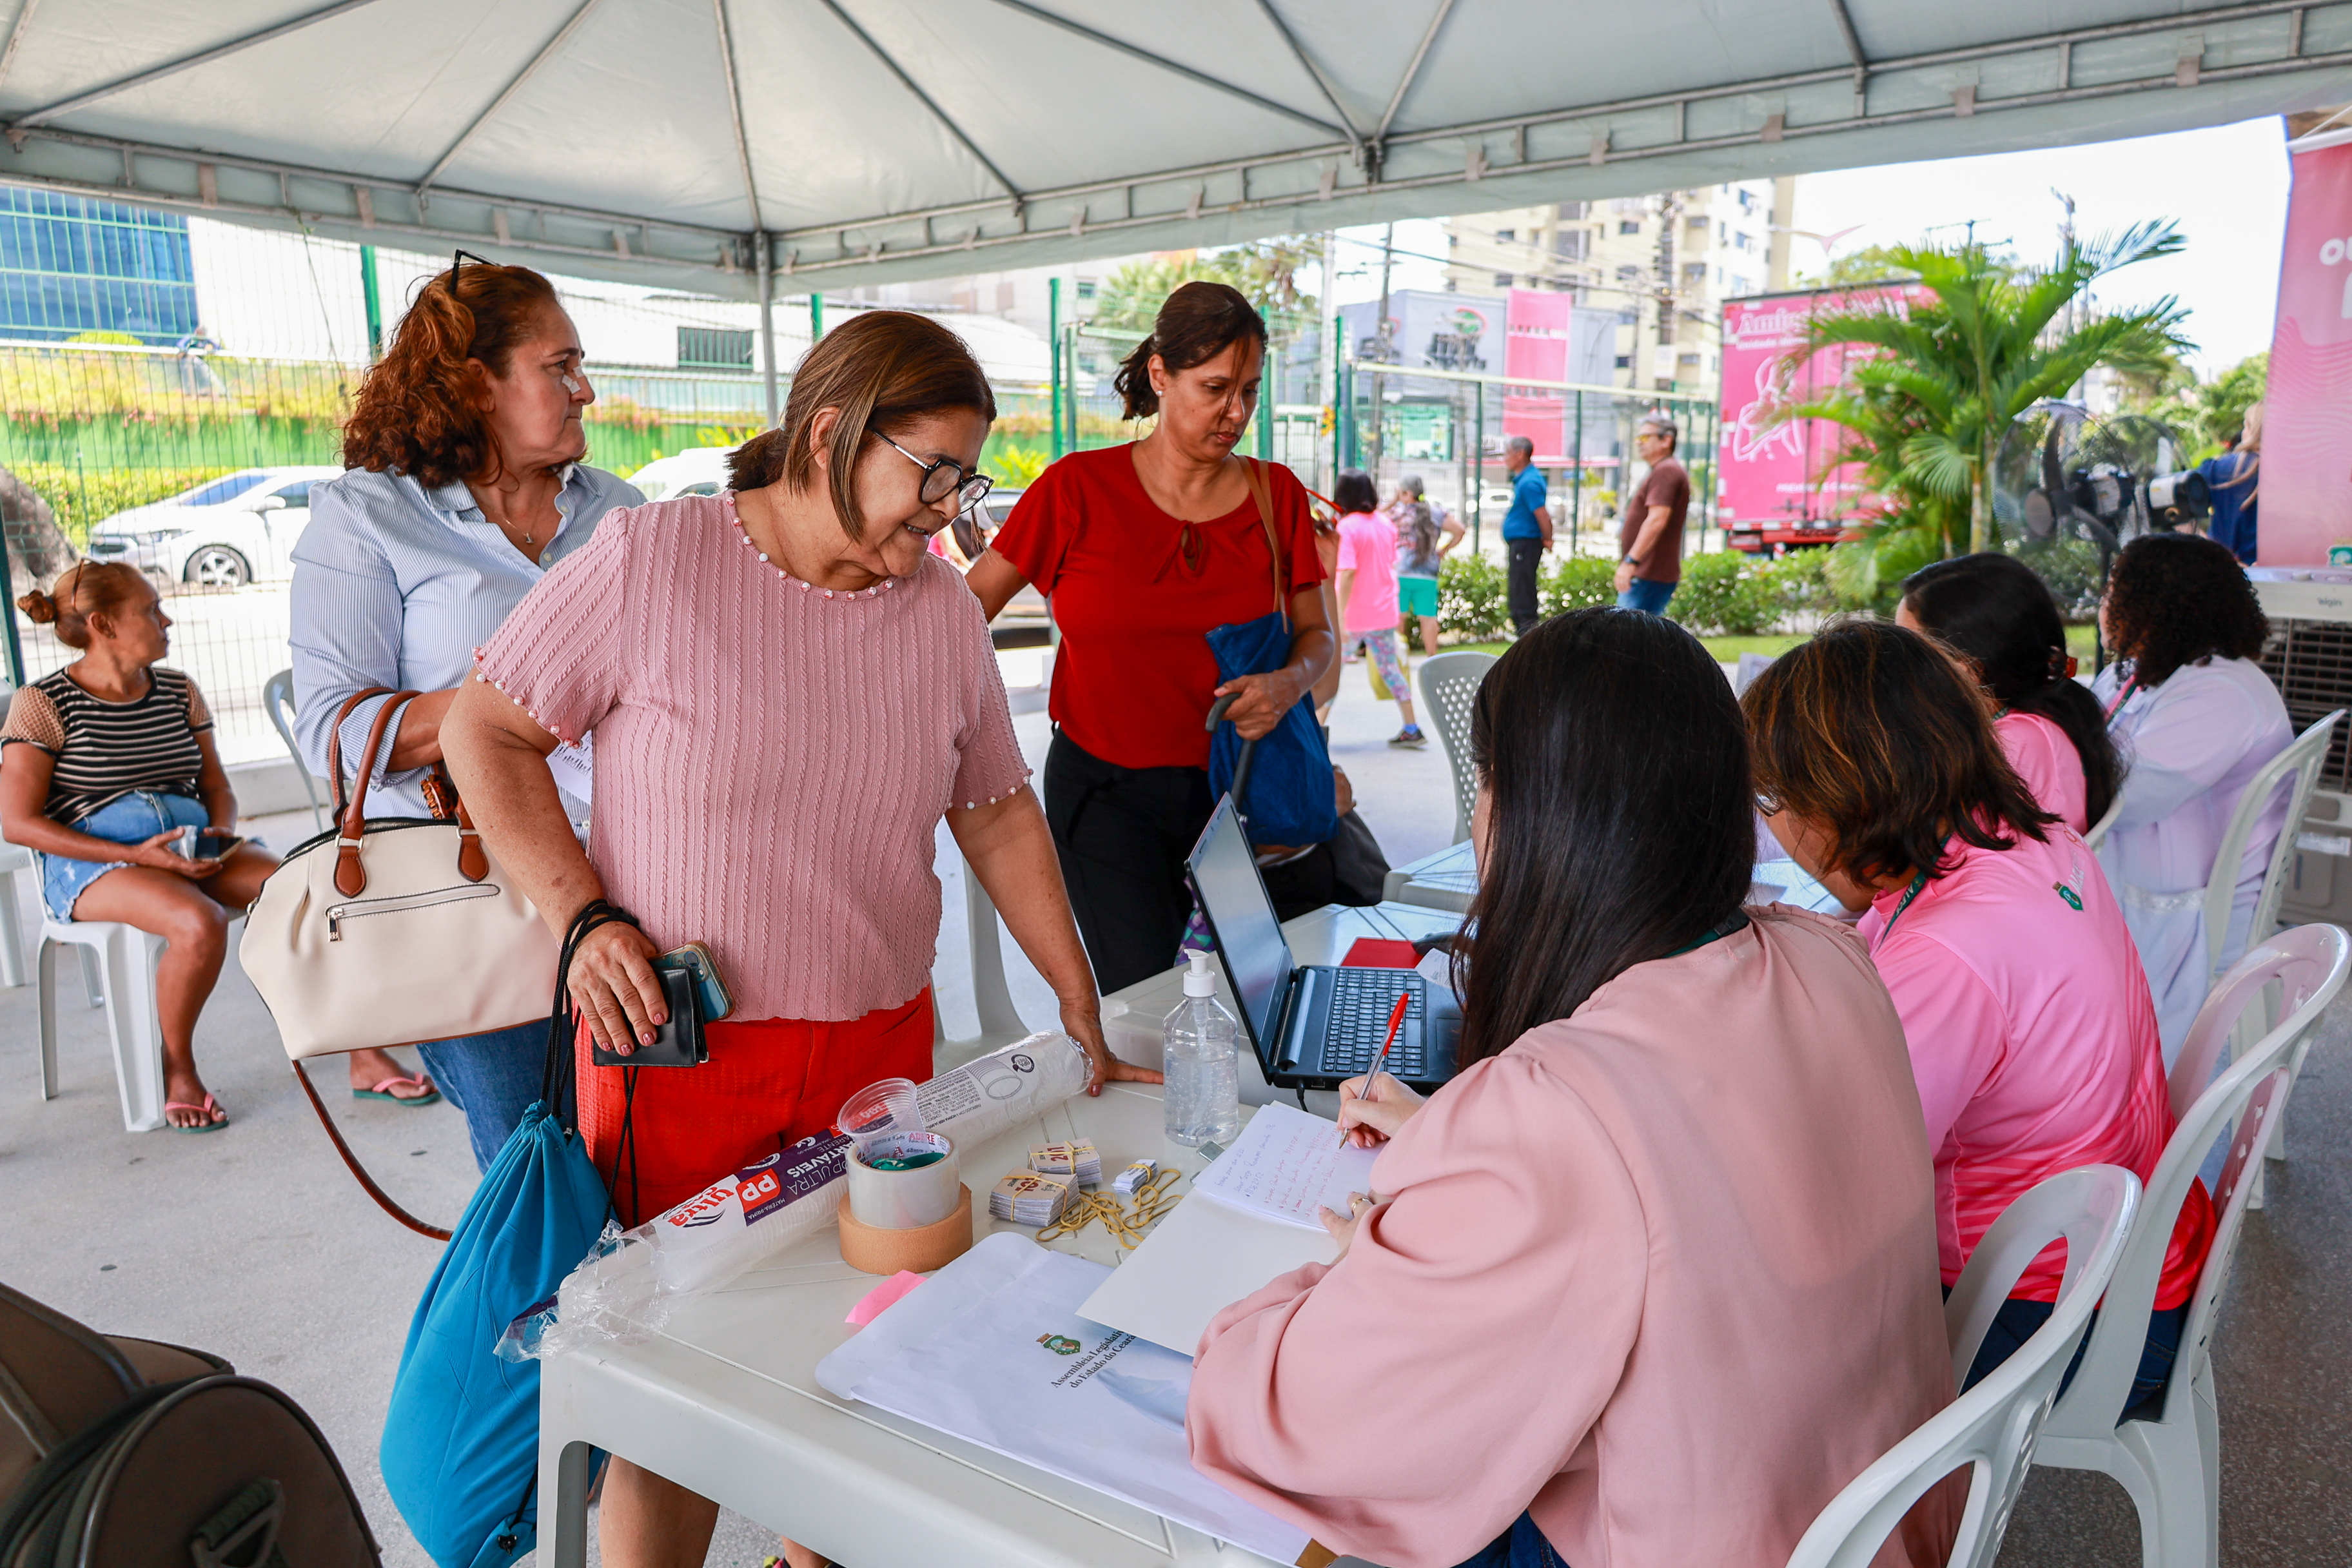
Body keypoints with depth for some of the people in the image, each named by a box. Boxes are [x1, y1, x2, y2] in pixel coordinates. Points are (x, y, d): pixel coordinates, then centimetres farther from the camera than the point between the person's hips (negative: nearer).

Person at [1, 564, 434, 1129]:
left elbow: (217, 789, 20)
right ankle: (177, 1066, -10)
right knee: (200, 925, -36)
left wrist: (221, 833, -5)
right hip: (89, 864, -5)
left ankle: (367, 1058, -18)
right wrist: (135, 854, -17)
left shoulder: (178, 693, 15)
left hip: (192, 849, 5)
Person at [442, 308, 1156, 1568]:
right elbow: (483, 730, -2)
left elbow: (999, 810, 10)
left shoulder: (942, 609, 3)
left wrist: (1083, 1016, 10)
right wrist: (583, 918, -13)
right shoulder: (652, 560, -9)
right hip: (673, 1043, -3)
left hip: (878, 1044, 4)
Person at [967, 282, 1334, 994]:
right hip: (1104, 788, -2)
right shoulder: (1079, 488, -5)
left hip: (1228, 785, 3)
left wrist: (1290, 683, -13)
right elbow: (966, 607, 1)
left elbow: (1315, 634, 10)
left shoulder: (1277, 495, 3)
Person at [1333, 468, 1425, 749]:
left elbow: (1348, 572, -22)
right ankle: (1411, 730, 11)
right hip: (1384, 612, 6)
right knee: (1390, 668, 11)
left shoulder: (1347, 527, -14)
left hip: (1354, 613, -5)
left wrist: (1339, 615, -22)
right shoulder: (1386, 523, 6)